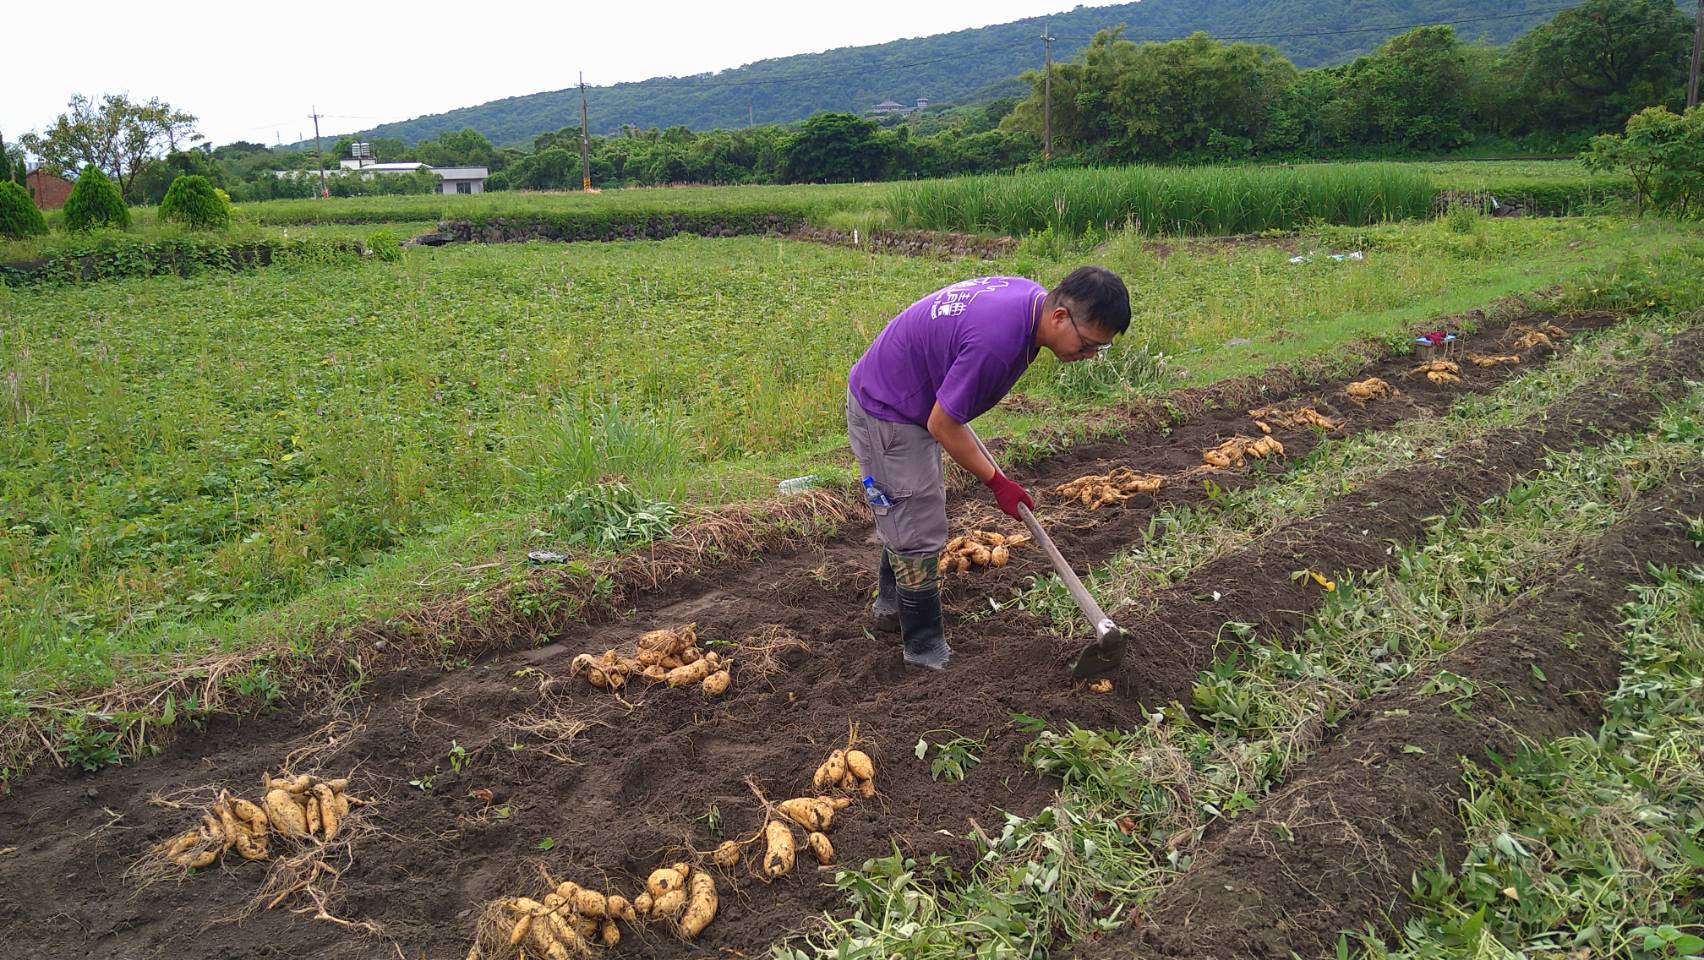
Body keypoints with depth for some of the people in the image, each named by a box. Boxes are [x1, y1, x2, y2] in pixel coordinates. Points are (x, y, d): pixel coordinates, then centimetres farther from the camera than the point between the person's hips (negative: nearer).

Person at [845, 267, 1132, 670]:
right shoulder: (998, 342, -36)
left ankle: (890, 605, 44)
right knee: (919, 533, -3)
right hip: (888, 415, -10)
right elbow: (942, 426, -26)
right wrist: (998, 483, -14)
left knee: (908, 516, 24)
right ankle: (926, 652, 12)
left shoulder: (1031, 295, -8)